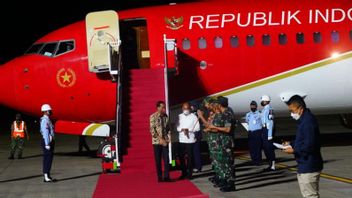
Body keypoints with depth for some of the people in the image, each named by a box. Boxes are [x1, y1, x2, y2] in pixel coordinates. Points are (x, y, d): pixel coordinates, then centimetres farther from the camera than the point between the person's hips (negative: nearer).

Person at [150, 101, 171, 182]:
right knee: (158, 160, 2)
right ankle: (160, 177, 10)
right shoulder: (153, 116, -7)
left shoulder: (166, 116, 7)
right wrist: (160, 139, -15)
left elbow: (168, 128, 12)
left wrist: (168, 138, -2)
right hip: (157, 141, -3)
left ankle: (166, 176, 5)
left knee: (166, 159, -1)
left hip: (165, 141, 3)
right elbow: (152, 130, -11)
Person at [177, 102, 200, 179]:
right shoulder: (179, 116, 9)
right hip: (181, 139, 3)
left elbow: (197, 128, -6)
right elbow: (177, 127, 5)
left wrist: (188, 129, -17)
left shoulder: (194, 117, -1)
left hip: (190, 140, -3)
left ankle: (189, 174, 6)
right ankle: (184, 173, 17)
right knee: (181, 157, 6)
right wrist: (182, 129, -15)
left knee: (189, 157, -1)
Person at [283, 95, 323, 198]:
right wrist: (292, 145, 9)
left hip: (308, 168, -11)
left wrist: (294, 150, -15)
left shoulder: (308, 121, -22)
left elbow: (309, 146, -26)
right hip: (306, 166, 11)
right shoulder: (305, 119, 11)